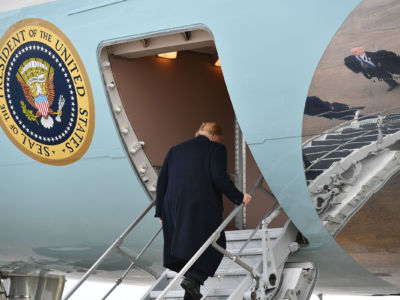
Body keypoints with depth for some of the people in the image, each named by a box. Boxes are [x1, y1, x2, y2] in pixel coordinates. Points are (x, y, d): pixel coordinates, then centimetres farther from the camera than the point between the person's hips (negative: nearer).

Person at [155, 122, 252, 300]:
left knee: (186, 249, 12)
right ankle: (194, 278, -17)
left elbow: (162, 180, 15)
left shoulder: (175, 150, 20)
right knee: (213, 246, 6)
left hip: (175, 208, 6)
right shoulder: (216, 149, 4)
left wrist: (160, 211, 18)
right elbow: (219, 177, -10)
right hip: (202, 207, -6)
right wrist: (239, 198, -1)